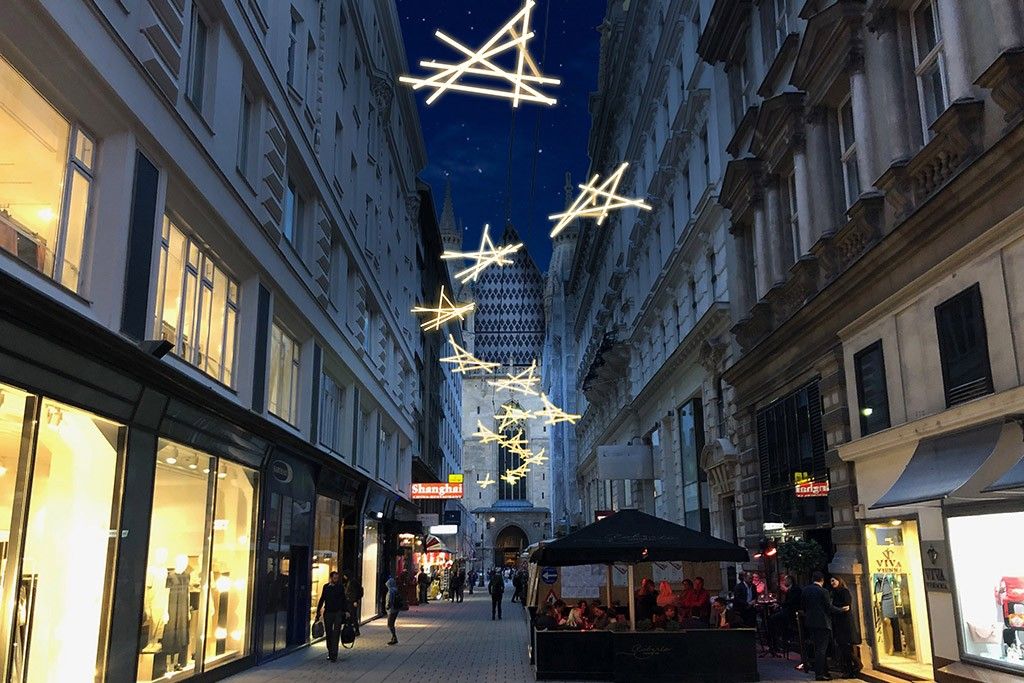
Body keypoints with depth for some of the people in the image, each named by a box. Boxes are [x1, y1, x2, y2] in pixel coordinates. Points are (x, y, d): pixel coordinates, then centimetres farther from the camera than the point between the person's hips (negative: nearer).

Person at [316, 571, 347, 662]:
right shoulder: (326, 587, 6)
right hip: (328, 613, 2)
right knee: (328, 634, 9)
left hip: (338, 613, -2)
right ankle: (329, 653, 23)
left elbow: (344, 600, 5)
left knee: (336, 634, -8)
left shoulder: (341, 587, 2)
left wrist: (346, 611, -4)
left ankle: (334, 655, -10)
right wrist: (318, 612, 6)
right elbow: (322, 599, 11)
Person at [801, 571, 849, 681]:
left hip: (810, 622, 6)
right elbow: (829, 607, -11)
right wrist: (842, 610, 3)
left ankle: (824, 671, 23)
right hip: (822, 622, -6)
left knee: (817, 647, 15)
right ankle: (819, 674, -1)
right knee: (821, 648, -1)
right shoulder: (823, 591, -14)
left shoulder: (805, 590, 4)